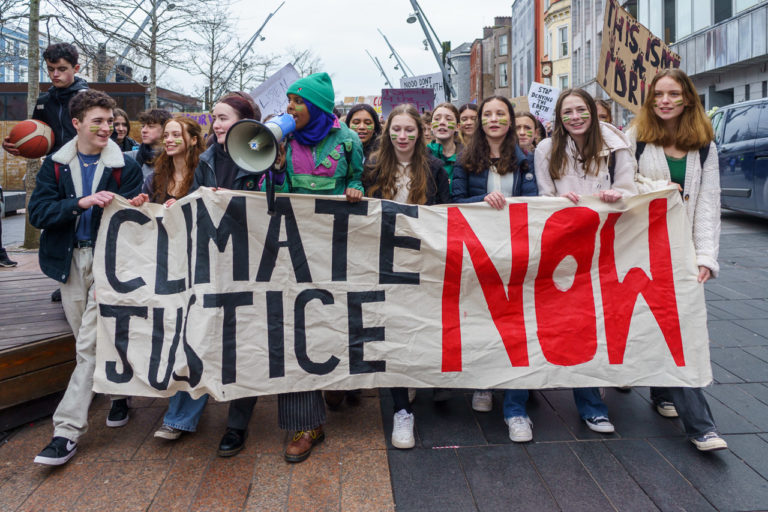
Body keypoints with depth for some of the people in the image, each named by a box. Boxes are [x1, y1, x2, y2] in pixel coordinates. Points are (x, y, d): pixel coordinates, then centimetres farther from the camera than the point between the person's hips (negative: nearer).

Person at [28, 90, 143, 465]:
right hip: (70, 261, 3)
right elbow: (37, 212, -6)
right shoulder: (55, 164, 5)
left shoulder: (125, 167, -1)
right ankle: (118, 392, 35)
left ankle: (67, 430, -4)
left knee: (91, 344, -8)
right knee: (90, 341, 11)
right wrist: (81, 202, -21)